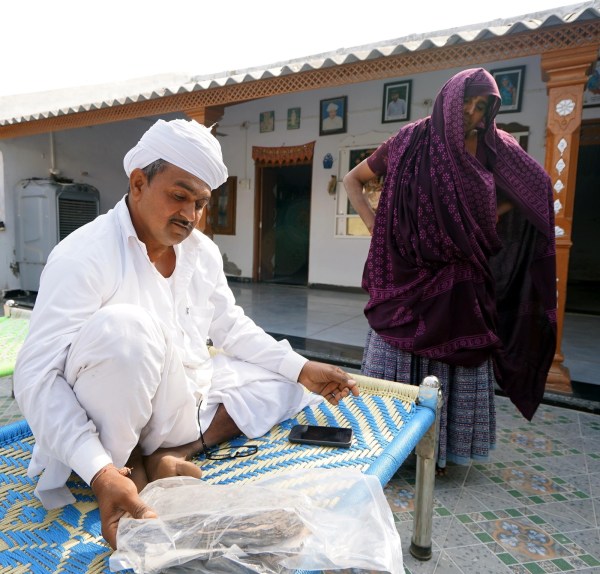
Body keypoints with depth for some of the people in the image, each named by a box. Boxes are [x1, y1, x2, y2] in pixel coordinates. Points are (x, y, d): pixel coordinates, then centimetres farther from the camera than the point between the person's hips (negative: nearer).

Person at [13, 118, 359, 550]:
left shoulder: (204, 252, 2)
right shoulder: (83, 256, -18)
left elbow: (231, 327, 10)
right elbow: (37, 375, -22)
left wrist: (302, 369, 0)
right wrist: (100, 472, -36)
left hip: (189, 401, 8)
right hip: (118, 417, -7)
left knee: (285, 382, 6)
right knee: (123, 326, -33)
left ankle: (175, 453, -10)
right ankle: (122, 463, -10)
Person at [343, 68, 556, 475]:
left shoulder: (494, 149, 3)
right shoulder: (412, 141, -1)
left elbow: (538, 187, 15)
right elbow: (353, 179, 7)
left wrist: (491, 217, 0)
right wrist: (374, 224, -6)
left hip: (461, 281, 2)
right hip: (409, 275, -1)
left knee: (456, 363, 8)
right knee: (396, 362, 5)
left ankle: (444, 448, 26)